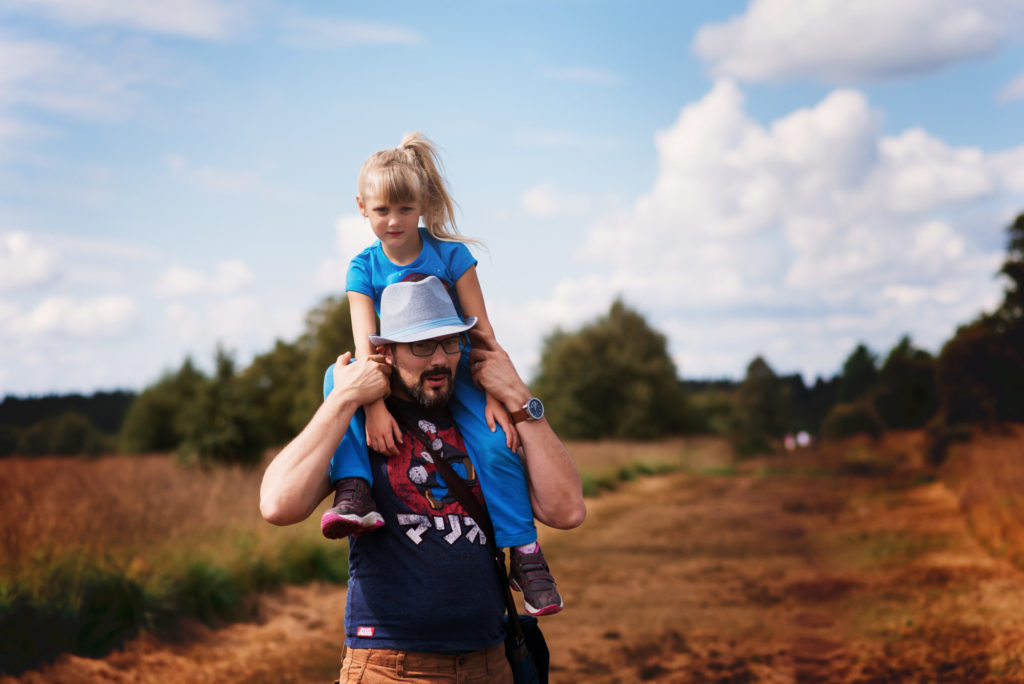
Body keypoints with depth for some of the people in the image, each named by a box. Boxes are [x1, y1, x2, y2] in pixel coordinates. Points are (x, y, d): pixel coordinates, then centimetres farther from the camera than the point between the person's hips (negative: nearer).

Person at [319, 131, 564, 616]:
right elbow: (364, 341, -17)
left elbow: (482, 332, -10)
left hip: (453, 373, -1)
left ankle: (526, 557, -15)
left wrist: (494, 396, -20)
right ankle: (353, 491, -36)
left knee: (495, 444, -26)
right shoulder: (364, 267, -6)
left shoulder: (451, 255, -9)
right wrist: (374, 405, -31)